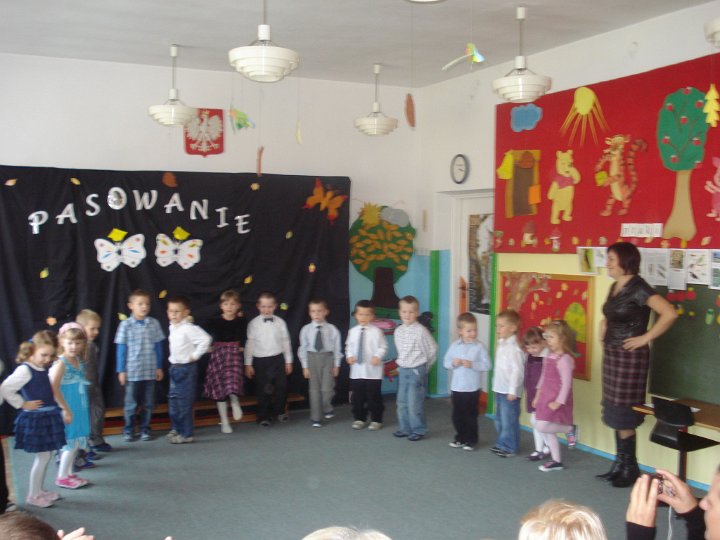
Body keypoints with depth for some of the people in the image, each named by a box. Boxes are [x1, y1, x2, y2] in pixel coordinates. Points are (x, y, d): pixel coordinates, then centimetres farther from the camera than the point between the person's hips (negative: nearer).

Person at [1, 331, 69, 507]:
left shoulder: (44, 369, 9)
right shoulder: (24, 370, -18)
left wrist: (65, 409, 21)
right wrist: (23, 404, -16)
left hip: (48, 417, 8)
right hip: (34, 419, -8)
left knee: (47, 455, 14)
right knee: (42, 457, -3)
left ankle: (39, 490, 27)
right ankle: (33, 495, 10)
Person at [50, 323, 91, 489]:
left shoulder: (79, 361, 7)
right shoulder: (60, 363, -17)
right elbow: (54, 389, -22)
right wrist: (64, 410, -21)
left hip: (79, 409, 8)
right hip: (67, 410, -8)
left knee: (76, 442, 14)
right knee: (70, 443, -1)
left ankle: (69, 474, 26)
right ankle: (62, 477, 12)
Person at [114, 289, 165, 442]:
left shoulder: (154, 324, 0)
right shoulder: (126, 325, -5)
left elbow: (158, 347, 7)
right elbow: (121, 349, -1)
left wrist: (159, 367, 7)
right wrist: (121, 370, -2)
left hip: (150, 371, 2)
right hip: (132, 372, -2)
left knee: (148, 403, 9)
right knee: (131, 403, 7)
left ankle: (145, 428, 23)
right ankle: (128, 430, 21)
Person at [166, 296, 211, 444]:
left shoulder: (188, 328, -19)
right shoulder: (172, 327, 8)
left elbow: (206, 339, -29)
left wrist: (196, 355, -20)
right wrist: (173, 364, 16)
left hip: (186, 368, -9)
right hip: (174, 367, 9)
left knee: (184, 401, -4)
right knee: (173, 399, 15)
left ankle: (186, 434, 4)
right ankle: (176, 428, 30)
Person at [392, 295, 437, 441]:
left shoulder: (421, 331, -15)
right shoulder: (398, 331, 3)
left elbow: (432, 349, -6)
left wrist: (425, 367, 3)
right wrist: (402, 364, 12)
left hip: (417, 371, -7)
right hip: (403, 370, 7)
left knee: (414, 403, -4)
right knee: (402, 402, 12)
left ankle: (418, 430, 9)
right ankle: (405, 428, 24)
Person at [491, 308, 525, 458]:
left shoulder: (513, 348, -18)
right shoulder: (501, 344, 10)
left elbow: (517, 370, -21)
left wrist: (513, 390, -21)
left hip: (509, 391, -9)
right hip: (499, 389, 9)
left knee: (509, 420, 0)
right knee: (499, 420, 18)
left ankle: (509, 447, 11)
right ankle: (501, 444, 31)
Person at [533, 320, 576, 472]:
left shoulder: (564, 359, -17)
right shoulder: (548, 357, 9)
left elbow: (567, 383, -20)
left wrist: (559, 402, -21)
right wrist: (538, 396, 18)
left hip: (556, 401, -9)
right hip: (546, 398, 9)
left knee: (541, 427, -15)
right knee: (547, 431, 10)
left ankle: (568, 428, 4)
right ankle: (556, 461, 21)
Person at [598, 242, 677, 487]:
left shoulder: (638, 288, -16)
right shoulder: (615, 287, 10)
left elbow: (669, 313, -28)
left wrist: (645, 338, -21)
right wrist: (604, 332, 14)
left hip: (629, 357, -9)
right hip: (611, 354, 9)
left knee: (623, 414, -2)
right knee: (615, 412, 13)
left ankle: (630, 468, 10)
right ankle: (620, 464, 23)